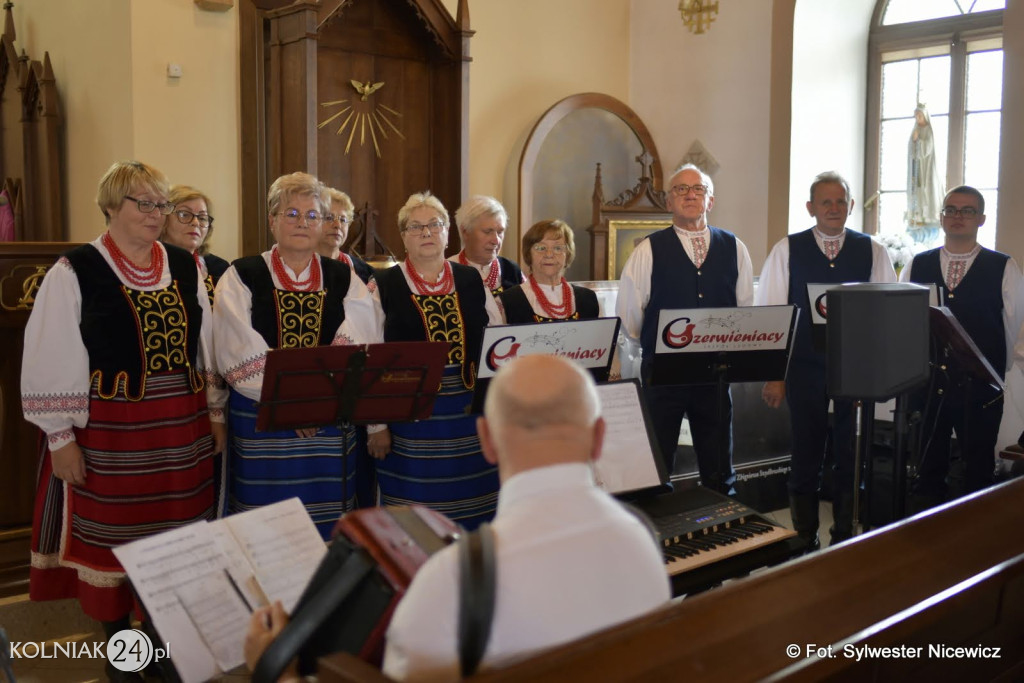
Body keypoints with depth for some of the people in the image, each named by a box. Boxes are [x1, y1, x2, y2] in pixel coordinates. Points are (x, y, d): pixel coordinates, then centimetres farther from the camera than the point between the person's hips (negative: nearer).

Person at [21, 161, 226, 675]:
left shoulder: (184, 267, 7)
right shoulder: (75, 273, -6)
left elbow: (205, 345, 12)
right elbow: (50, 360, -6)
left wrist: (215, 412, 11)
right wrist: (60, 437, -9)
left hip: (181, 432, 4)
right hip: (109, 435, -3)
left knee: (174, 536, 10)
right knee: (111, 536, 8)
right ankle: (118, 641, 26)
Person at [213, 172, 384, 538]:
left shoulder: (344, 281, 9)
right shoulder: (242, 278, 3)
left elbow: (356, 346, -5)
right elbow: (242, 355, -8)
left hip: (330, 423, 2)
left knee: (327, 529, 7)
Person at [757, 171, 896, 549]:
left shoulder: (872, 251, 5)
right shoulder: (788, 249, 1)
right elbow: (769, 313, -1)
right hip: (805, 371, -1)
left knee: (850, 456, 7)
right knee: (806, 457, 7)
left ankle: (845, 539, 22)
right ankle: (805, 542, 20)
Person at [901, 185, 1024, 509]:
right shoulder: (917, 266, 7)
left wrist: (996, 373, 3)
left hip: (981, 388, -2)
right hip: (926, 381, 2)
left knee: (979, 468, 7)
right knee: (927, 468, 11)